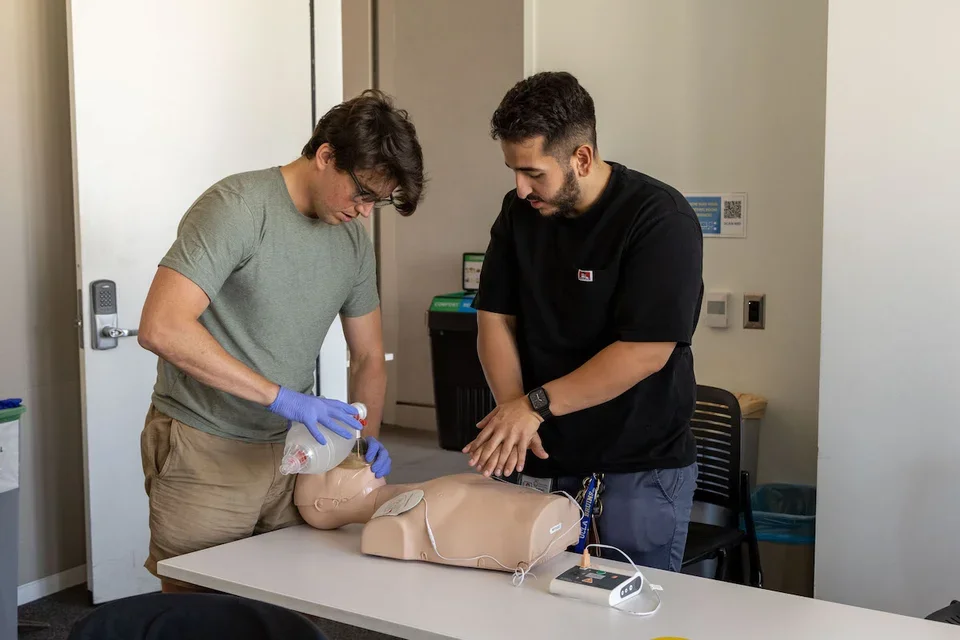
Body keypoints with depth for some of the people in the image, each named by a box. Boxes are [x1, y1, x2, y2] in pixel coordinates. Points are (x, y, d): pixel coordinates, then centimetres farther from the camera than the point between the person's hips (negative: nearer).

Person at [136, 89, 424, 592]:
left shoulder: (353, 241, 7)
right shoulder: (237, 207, -15)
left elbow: (369, 357, 16)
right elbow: (161, 327, -26)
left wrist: (368, 438, -2)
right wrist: (282, 396, -26)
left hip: (288, 451, 6)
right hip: (206, 451, -6)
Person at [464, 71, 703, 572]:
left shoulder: (661, 220, -16)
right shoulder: (520, 211, 4)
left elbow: (644, 353, -20)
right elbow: (494, 319, 5)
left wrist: (535, 404, -18)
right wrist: (513, 419, -10)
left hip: (639, 473, -5)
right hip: (540, 461, 5)